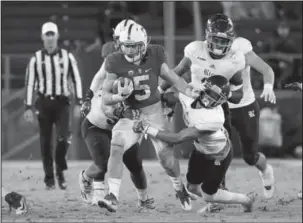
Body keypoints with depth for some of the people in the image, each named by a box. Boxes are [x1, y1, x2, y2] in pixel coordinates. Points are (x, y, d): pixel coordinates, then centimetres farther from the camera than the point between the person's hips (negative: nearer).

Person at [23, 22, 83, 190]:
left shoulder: (67, 57, 3)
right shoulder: (36, 59, 2)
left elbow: (77, 80, 6)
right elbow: (30, 83, 2)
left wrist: (80, 103, -2)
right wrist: (28, 108, -3)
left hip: (62, 102, 0)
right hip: (44, 103, 1)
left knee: (63, 138, -15)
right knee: (46, 142, 3)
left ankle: (60, 171, 5)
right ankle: (49, 178, 12)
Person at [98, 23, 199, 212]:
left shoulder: (155, 56, -11)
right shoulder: (116, 63, -14)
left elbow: (174, 79, 0)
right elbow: (106, 97, -8)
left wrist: (190, 92, -15)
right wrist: (121, 96, -29)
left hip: (154, 111, 1)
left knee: (166, 156, -2)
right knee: (116, 147, -25)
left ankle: (179, 188, 30)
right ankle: (113, 197, -26)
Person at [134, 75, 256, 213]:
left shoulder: (214, 118, -44)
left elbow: (178, 138, -41)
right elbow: (173, 96, 1)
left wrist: (149, 129, -41)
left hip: (219, 156, -7)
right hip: (201, 150, 7)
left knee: (208, 195, 7)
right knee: (193, 187, 17)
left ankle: (246, 200, 29)